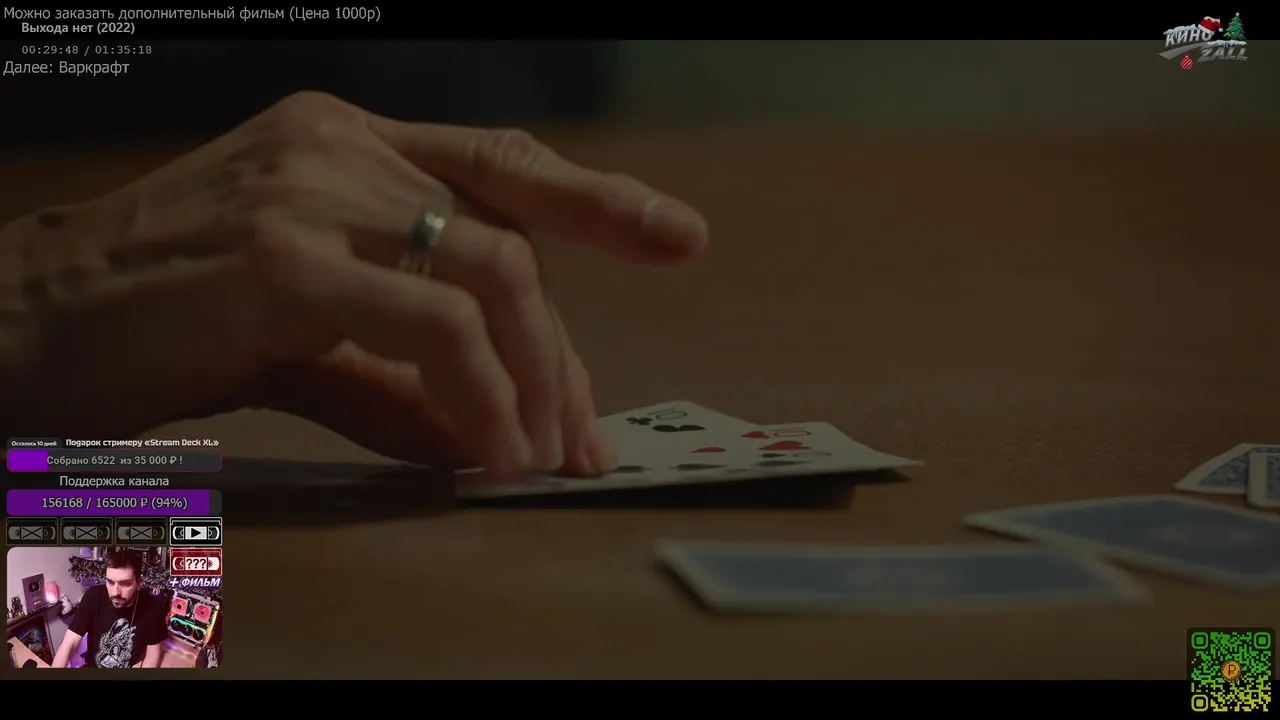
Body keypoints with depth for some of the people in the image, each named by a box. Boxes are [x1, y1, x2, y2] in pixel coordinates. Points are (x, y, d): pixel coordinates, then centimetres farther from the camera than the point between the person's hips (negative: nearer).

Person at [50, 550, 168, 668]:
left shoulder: (151, 607, -15)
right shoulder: (94, 597, -16)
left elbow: (153, 654, -5)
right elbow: (69, 644, -16)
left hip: (131, 671, -1)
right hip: (93, 666, 1)